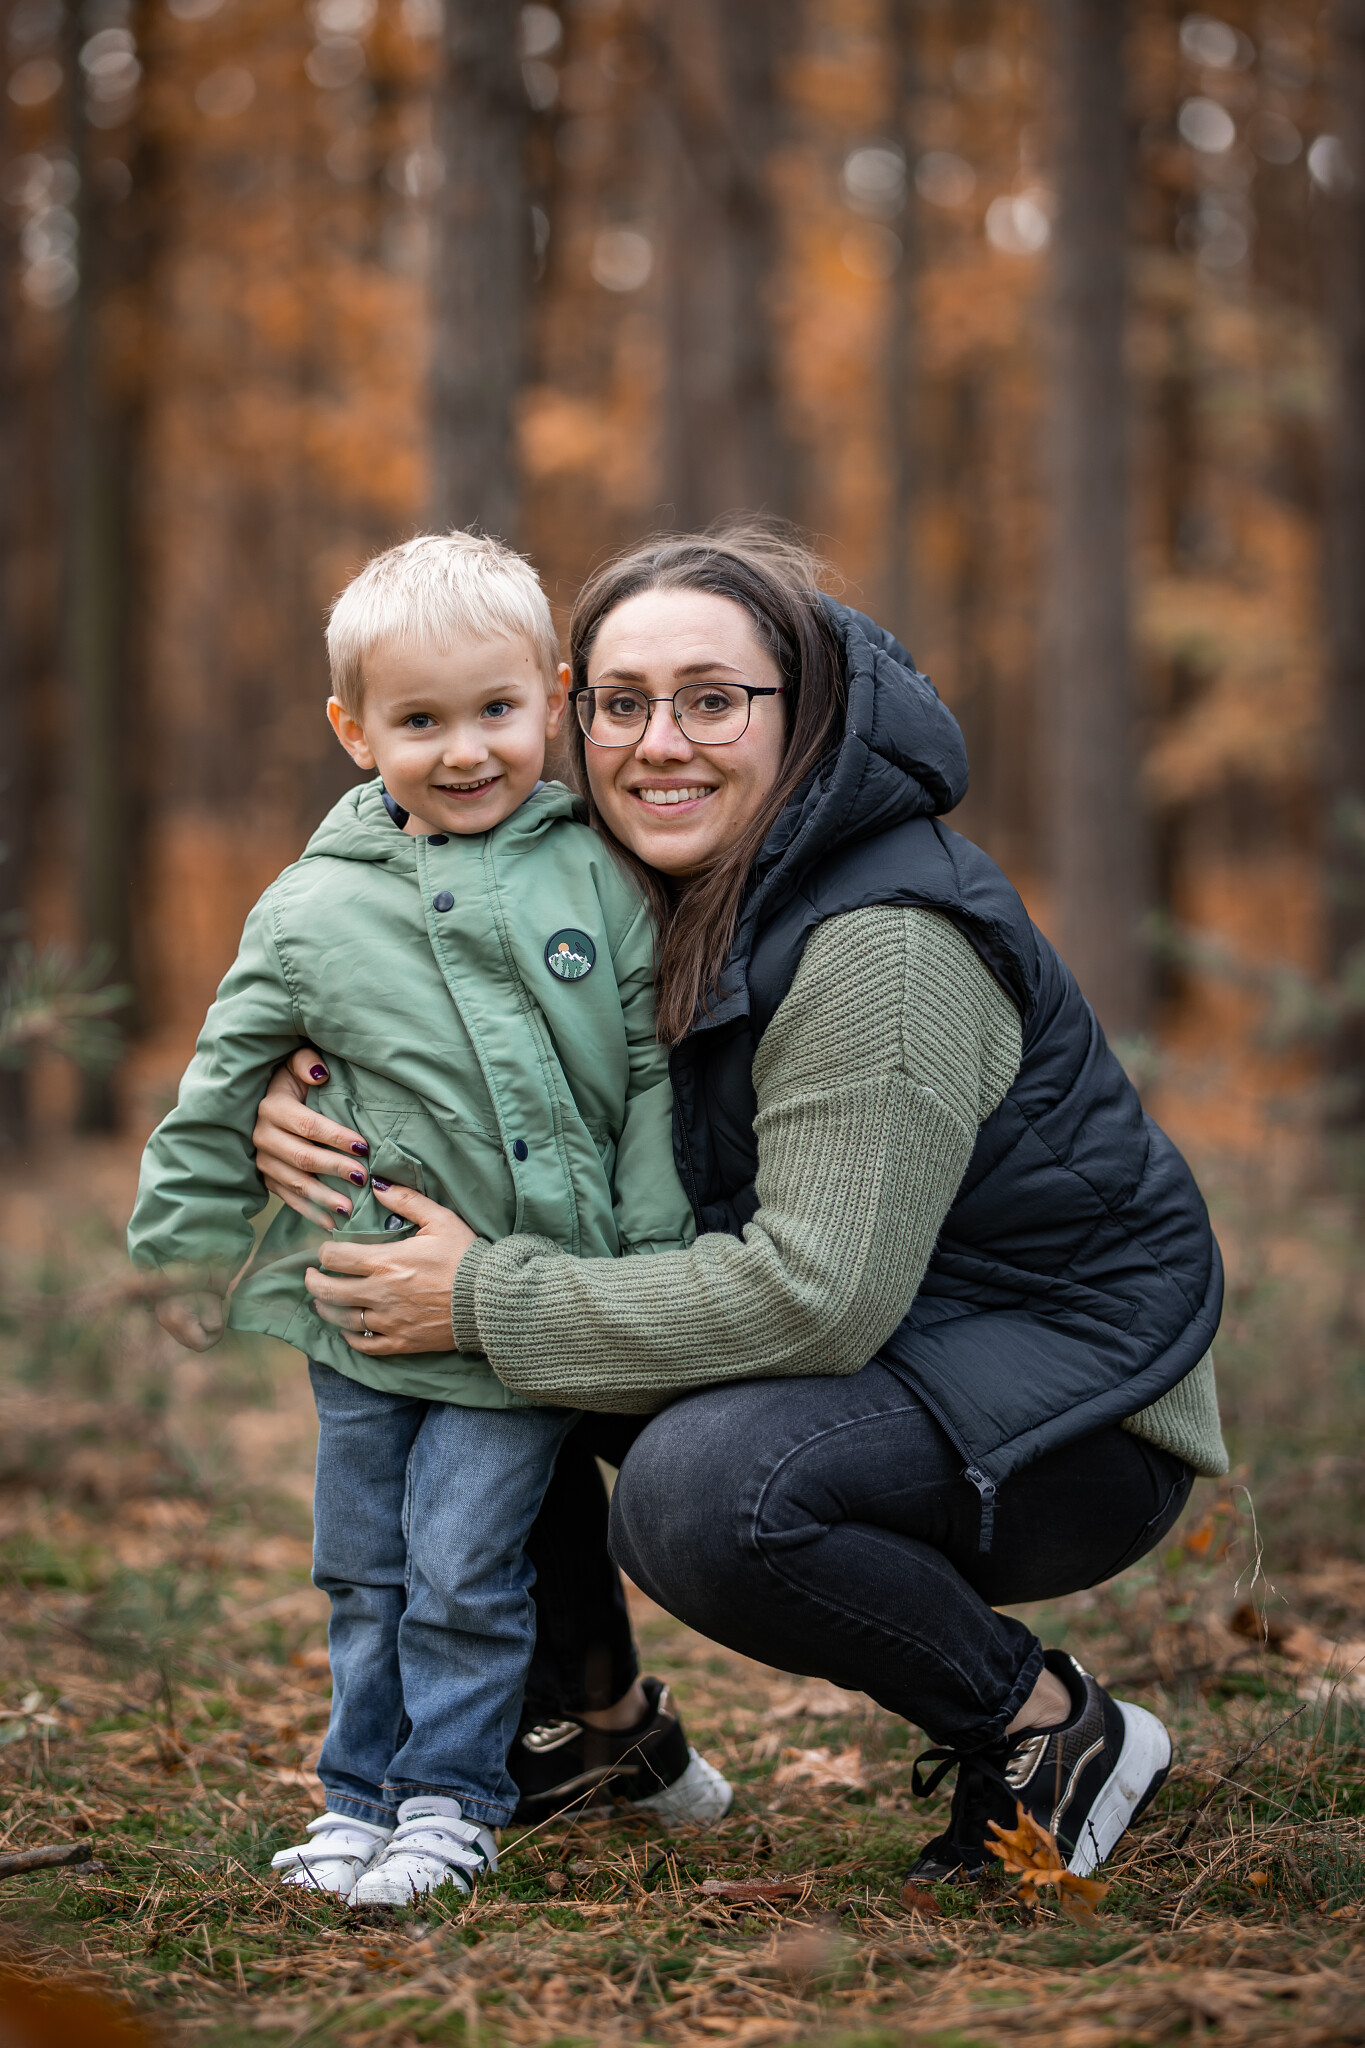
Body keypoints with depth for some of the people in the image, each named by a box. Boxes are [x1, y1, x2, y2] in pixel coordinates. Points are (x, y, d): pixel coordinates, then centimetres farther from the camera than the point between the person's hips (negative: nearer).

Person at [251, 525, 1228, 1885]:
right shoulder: (644, 895, 0)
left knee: (703, 1495, -34)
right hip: (873, 1356, 9)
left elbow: (818, 1295, -31)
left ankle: (1054, 1732, -10)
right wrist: (299, 1098, -11)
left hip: (1079, 1415, -8)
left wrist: (487, 1300, -25)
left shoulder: (884, 945, -26)